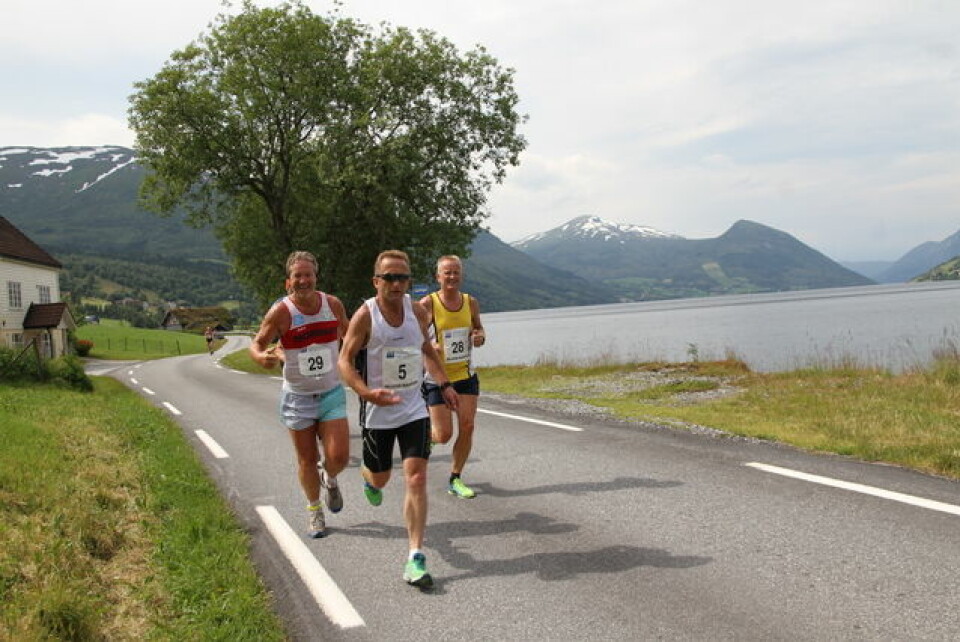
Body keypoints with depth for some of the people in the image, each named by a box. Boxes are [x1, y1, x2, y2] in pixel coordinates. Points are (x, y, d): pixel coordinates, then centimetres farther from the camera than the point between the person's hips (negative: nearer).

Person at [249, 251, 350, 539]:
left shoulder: (333, 304, -4)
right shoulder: (281, 311, -14)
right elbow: (256, 345, -9)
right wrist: (263, 357, -29)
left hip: (331, 393, 2)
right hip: (297, 397, -2)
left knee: (338, 457, -8)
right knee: (307, 460, 7)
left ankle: (330, 479, 29)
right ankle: (314, 509, 33)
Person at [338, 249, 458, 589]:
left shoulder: (417, 311, -1)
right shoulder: (365, 315, -15)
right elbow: (345, 361, -13)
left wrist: (444, 384, 10)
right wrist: (368, 393, -30)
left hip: (413, 408, 2)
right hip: (377, 411, -2)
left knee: (416, 478, -10)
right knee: (380, 476, 15)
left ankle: (415, 559, -5)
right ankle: (368, 478, 56)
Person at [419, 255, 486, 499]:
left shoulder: (471, 303, 2)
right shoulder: (427, 304, -13)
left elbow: (479, 328, 18)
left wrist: (480, 337, -5)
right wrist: (430, 347, -32)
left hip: (465, 375, 4)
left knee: (467, 427, -2)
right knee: (444, 435, -5)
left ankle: (455, 480, 14)